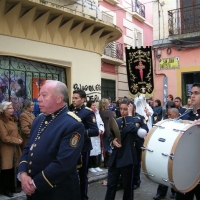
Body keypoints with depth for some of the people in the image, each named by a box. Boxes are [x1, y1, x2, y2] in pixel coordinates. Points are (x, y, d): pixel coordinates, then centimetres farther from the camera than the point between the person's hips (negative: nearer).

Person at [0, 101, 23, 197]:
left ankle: (13, 187, 25)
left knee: (13, 169, 14)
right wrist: (17, 141, -13)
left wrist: (20, 139, -1)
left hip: (14, 148, 8)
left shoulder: (12, 119, 13)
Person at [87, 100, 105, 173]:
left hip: (97, 136, 7)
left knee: (98, 151, 10)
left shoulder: (97, 114, 14)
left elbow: (101, 123, 15)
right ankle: (91, 167, 8)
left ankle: (97, 166, 22)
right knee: (91, 151, -5)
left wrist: (101, 130, -5)